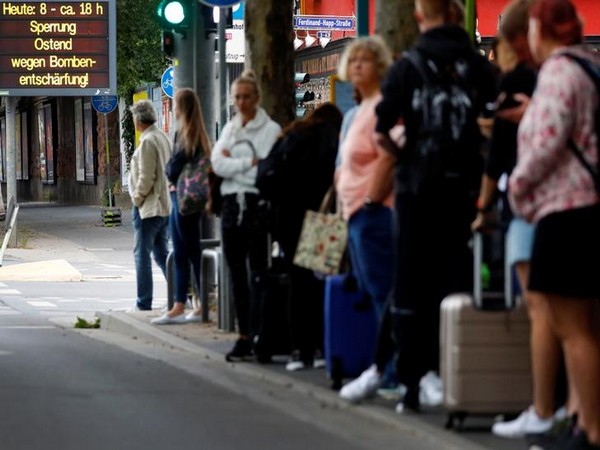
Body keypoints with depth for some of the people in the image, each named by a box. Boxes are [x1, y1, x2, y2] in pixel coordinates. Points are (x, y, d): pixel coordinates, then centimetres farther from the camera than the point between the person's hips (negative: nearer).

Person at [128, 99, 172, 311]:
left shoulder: (147, 141, -15)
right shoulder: (163, 138, 11)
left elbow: (146, 177, -19)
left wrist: (137, 199, -6)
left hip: (148, 206, -9)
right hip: (165, 205, 9)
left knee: (142, 254, -3)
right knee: (161, 253, 15)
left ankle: (144, 303, -2)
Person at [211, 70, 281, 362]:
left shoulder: (271, 129, -2)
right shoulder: (229, 129, 15)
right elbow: (218, 165, 2)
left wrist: (234, 162, -8)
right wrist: (250, 163, -8)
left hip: (257, 204, -6)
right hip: (232, 204, 6)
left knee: (258, 271, -7)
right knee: (237, 273, 7)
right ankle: (244, 336, 11)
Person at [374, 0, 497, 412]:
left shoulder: (407, 68, -3)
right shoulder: (479, 66, 1)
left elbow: (381, 131, -11)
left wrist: (401, 159, 5)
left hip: (419, 189, -1)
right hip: (467, 188, 2)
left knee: (412, 289, 5)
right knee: (460, 284, 7)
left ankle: (413, 382, 4)